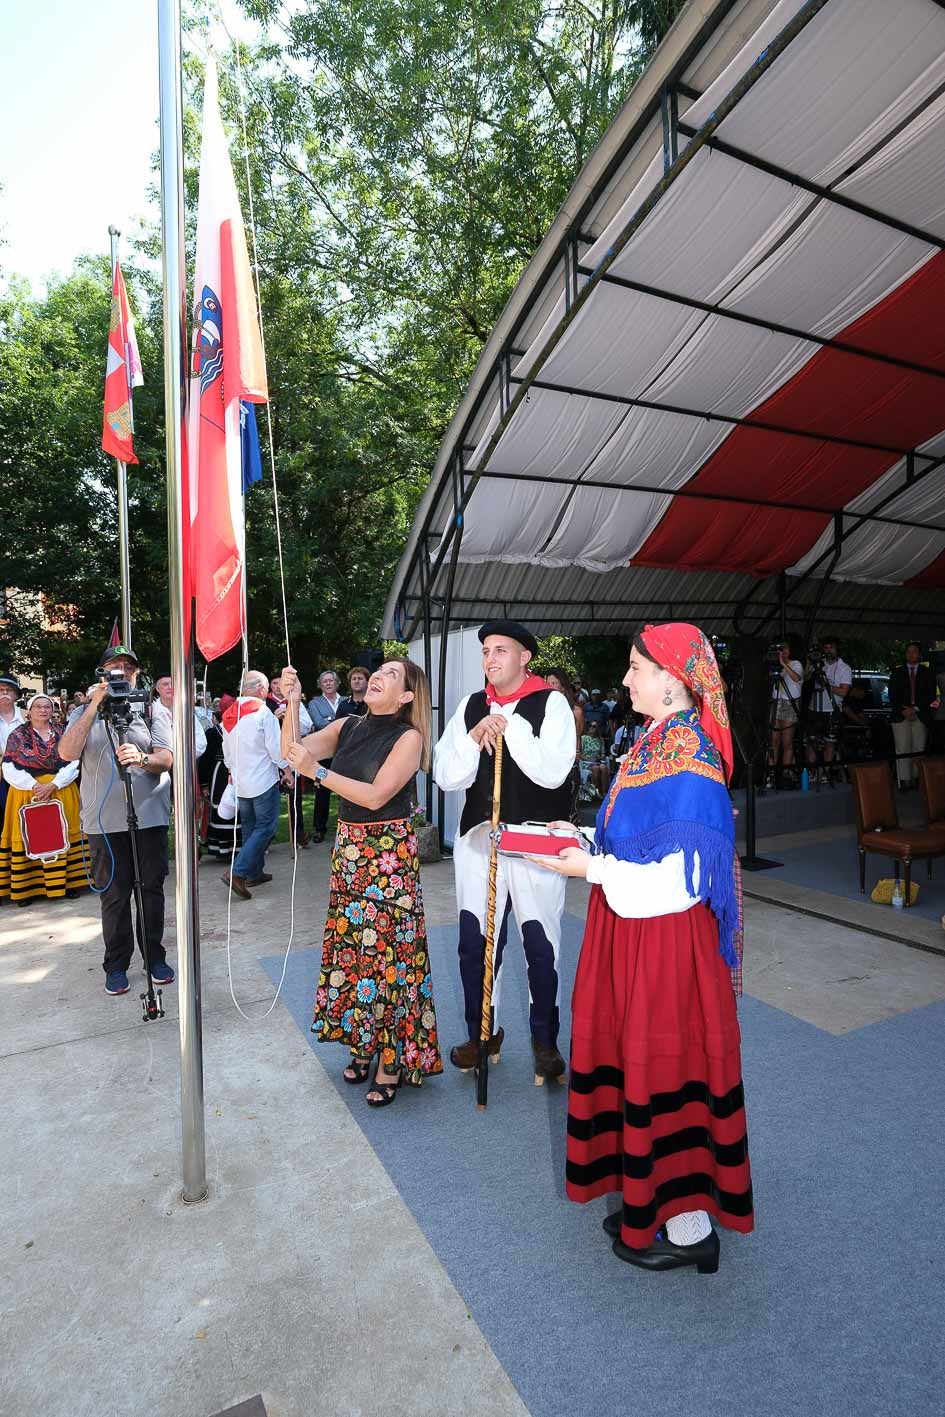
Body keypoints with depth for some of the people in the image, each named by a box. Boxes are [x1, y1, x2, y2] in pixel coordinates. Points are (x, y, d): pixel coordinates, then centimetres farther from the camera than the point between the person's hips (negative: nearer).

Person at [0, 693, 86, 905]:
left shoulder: (62, 733, 6)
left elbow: (73, 764, -2)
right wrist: (34, 786, -15)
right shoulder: (17, 735, 3)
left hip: (61, 791, 1)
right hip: (26, 793, -1)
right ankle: (26, 887, 5)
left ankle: (67, 881, 7)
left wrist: (53, 785, -14)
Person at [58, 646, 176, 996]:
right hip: (104, 821, 0)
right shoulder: (86, 713, 8)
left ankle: (155, 956, 22)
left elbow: (166, 759, -5)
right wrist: (93, 706, -16)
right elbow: (67, 753, -10)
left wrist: (142, 758, -27)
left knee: (151, 889, 7)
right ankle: (116, 964, 21)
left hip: (150, 817, 0)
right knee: (113, 895, 7)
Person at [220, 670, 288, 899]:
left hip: (240, 781, 8)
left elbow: (227, 750, 17)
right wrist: (286, 770, -1)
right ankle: (237, 872, -12)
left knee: (250, 827, 16)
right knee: (265, 827, -3)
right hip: (263, 780, -8)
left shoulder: (229, 714, 8)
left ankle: (254, 873, 22)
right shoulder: (263, 713, -14)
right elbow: (276, 748, -14)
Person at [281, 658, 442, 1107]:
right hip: (348, 848, 5)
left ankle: (392, 1061, 17)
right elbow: (292, 750, -1)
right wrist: (291, 702, -13)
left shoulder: (409, 737, -11)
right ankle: (363, 1043, 31)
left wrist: (317, 771, -23)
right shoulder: (347, 727, 5)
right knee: (352, 943, 12)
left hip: (389, 854, -5)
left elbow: (376, 796, -19)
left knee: (387, 950, 0)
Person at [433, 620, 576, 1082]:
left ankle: (544, 1039, 30)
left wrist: (509, 725, -18)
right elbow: (446, 777, 1)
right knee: (474, 943, 11)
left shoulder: (550, 704, -5)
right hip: (477, 837, 4)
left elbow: (553, 772, -18)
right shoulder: (471, 706, 7)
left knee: (541, 947, 8)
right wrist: (475, 737, -15)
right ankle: (481, 1031, 33)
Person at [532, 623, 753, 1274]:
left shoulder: (688, 755, -22)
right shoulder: (659, 739, 7)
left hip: (666, 936, -9)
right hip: (632, 928, 9)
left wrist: (591, 868, -18)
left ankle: (688, 1226, 29)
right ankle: (652, 1200, 41)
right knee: (640, 1055, 20)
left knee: (664, 1062, 7)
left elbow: (677, 877, -24)